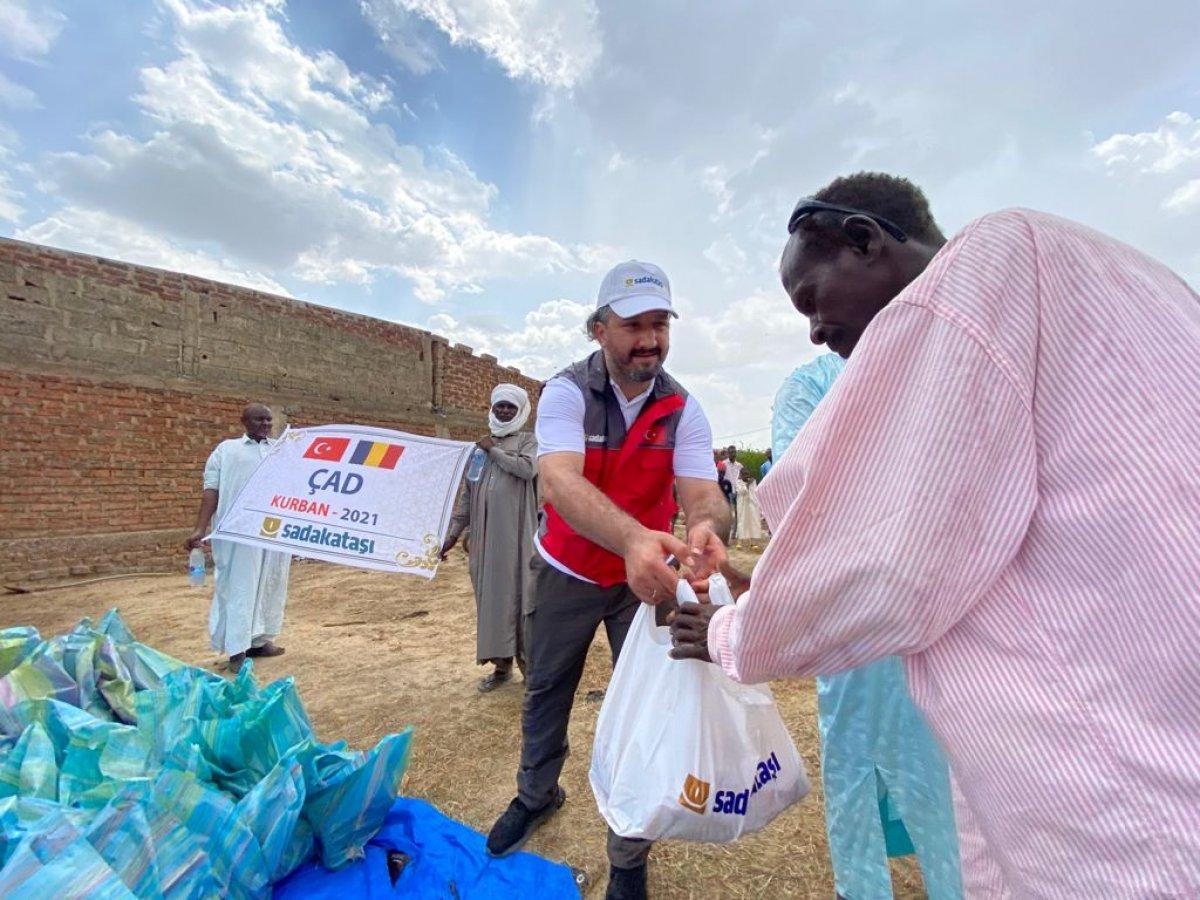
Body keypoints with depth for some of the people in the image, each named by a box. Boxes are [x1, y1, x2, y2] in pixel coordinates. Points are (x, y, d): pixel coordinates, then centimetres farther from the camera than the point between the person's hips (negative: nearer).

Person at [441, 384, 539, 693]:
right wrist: (454, 532, 11)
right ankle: (501, 664, 20)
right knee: (490, 595, 8)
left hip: (516, 532, -4)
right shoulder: (480, 446, 15)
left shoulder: (527, 441, 3)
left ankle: (530, 663, 11)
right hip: (485, 535, 5)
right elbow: (467, 494, 15)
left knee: (519, 592, -1)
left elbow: (528, 469, -20)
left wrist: (494, 450, -9)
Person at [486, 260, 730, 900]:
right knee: (545, 690, 18)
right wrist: (633, 538, -54)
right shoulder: (566, 392, -19)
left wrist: (706, 527, -47)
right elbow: (561, 481, -36)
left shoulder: (684, 410, -10)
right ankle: (536, 796, 49)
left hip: (646, 575, 1)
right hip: (566, 571, 0)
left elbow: (702, 493, -21)